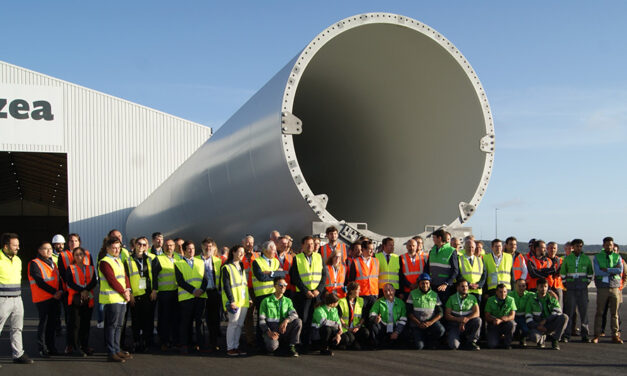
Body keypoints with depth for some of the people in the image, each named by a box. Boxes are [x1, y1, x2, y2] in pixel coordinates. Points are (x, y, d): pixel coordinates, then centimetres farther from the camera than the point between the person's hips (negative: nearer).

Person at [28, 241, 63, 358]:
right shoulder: (34, 264, -6)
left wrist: (60, 291, -2)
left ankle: (51, 347, 17)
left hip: (55, 299, 7)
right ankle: (42, 349, 0)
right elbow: (39, 282, -14)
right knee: (43, 323, -5)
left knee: (52, 322, 9)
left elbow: (58, 278, 17)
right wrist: (54, 292, -15)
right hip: (43, 299, -7)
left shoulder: (52, 263, 18)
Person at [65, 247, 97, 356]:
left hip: (88, 300, 3)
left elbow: (94, 282, 0)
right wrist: (82, 290, -19)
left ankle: (85, 346, 15)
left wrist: (86, 290, -17)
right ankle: (76, 348, -1)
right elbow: (70, 282, -9)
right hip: (75, 299, -3)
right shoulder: (70, 269, 5)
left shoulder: (90, 268, 13)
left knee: (86, 324, 7)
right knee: (75, 324, -4)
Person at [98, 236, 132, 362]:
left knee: (118, 325, 13)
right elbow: (112, 280, -16)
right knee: (111, 326, -6)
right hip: (111, 299, -9)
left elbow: (125, 276, 16)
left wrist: (127, 290, -1)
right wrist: (124, 292, -12)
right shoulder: (104, 262, -10)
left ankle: (117, 350, 20)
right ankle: (111, 353, -3)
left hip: (122, 299, 9)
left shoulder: (119, 261, 18)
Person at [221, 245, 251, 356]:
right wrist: (231, 300, -18)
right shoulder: (227, 267, -6)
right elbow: (226, 286, -11)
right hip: (234, 301, -7)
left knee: (239, 324, 9)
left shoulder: (242, 267, 18)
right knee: (233, 324, -5)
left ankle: (236, 346, 16)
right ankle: (229, 348, 1)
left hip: (243, 301, 7)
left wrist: (249, 298, 16)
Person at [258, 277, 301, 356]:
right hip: (271, 331, -3)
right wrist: (268, 332, -18)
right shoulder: (266, 301, 3)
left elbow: (294, 314, -6)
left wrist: (286, 320, -28)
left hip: (283, 330, 3)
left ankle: (291, 346, -12)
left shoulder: (288, 301, 13)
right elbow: (261, 320, -1)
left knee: (298, 321, -23)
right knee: (272, 346, -35)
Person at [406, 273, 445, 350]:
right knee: (419, 346, -20)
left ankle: (430, 340, 2)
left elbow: (440, 313, 2)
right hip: (416, 323, -1)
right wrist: (419, 323, -14)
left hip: (431, 321, 1)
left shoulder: (434, 295, 6)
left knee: (441, 330, -31)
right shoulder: (413, 294, 1)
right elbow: (409, 312, -2)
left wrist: (431, 322, -15)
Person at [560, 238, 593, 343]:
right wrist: (565, 284, 7)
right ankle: (566, 335, 2)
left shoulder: (586, 259, 7)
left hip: (582, 288, 1)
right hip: (570, 288, -1)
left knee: (584, 310, -1)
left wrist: (587, 283, 6)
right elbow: (562, 273, 12)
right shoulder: (567, 258, 5)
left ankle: (585, 335, 4)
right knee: (569, 310, -2)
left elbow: (591, 273, 15)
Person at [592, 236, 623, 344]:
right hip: (602, 288, -1)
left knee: (614, 313, 4)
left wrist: (606, 269, -11)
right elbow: (597, 272, -9)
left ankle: (615, 335, 8)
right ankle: (596, 335, 4)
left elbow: (620, 270, -7)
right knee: (599, 312, 0)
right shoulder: (597, 257, 6)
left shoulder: (617, 257, 10)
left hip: (615, 287, 1)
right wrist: (613, 271, -9)